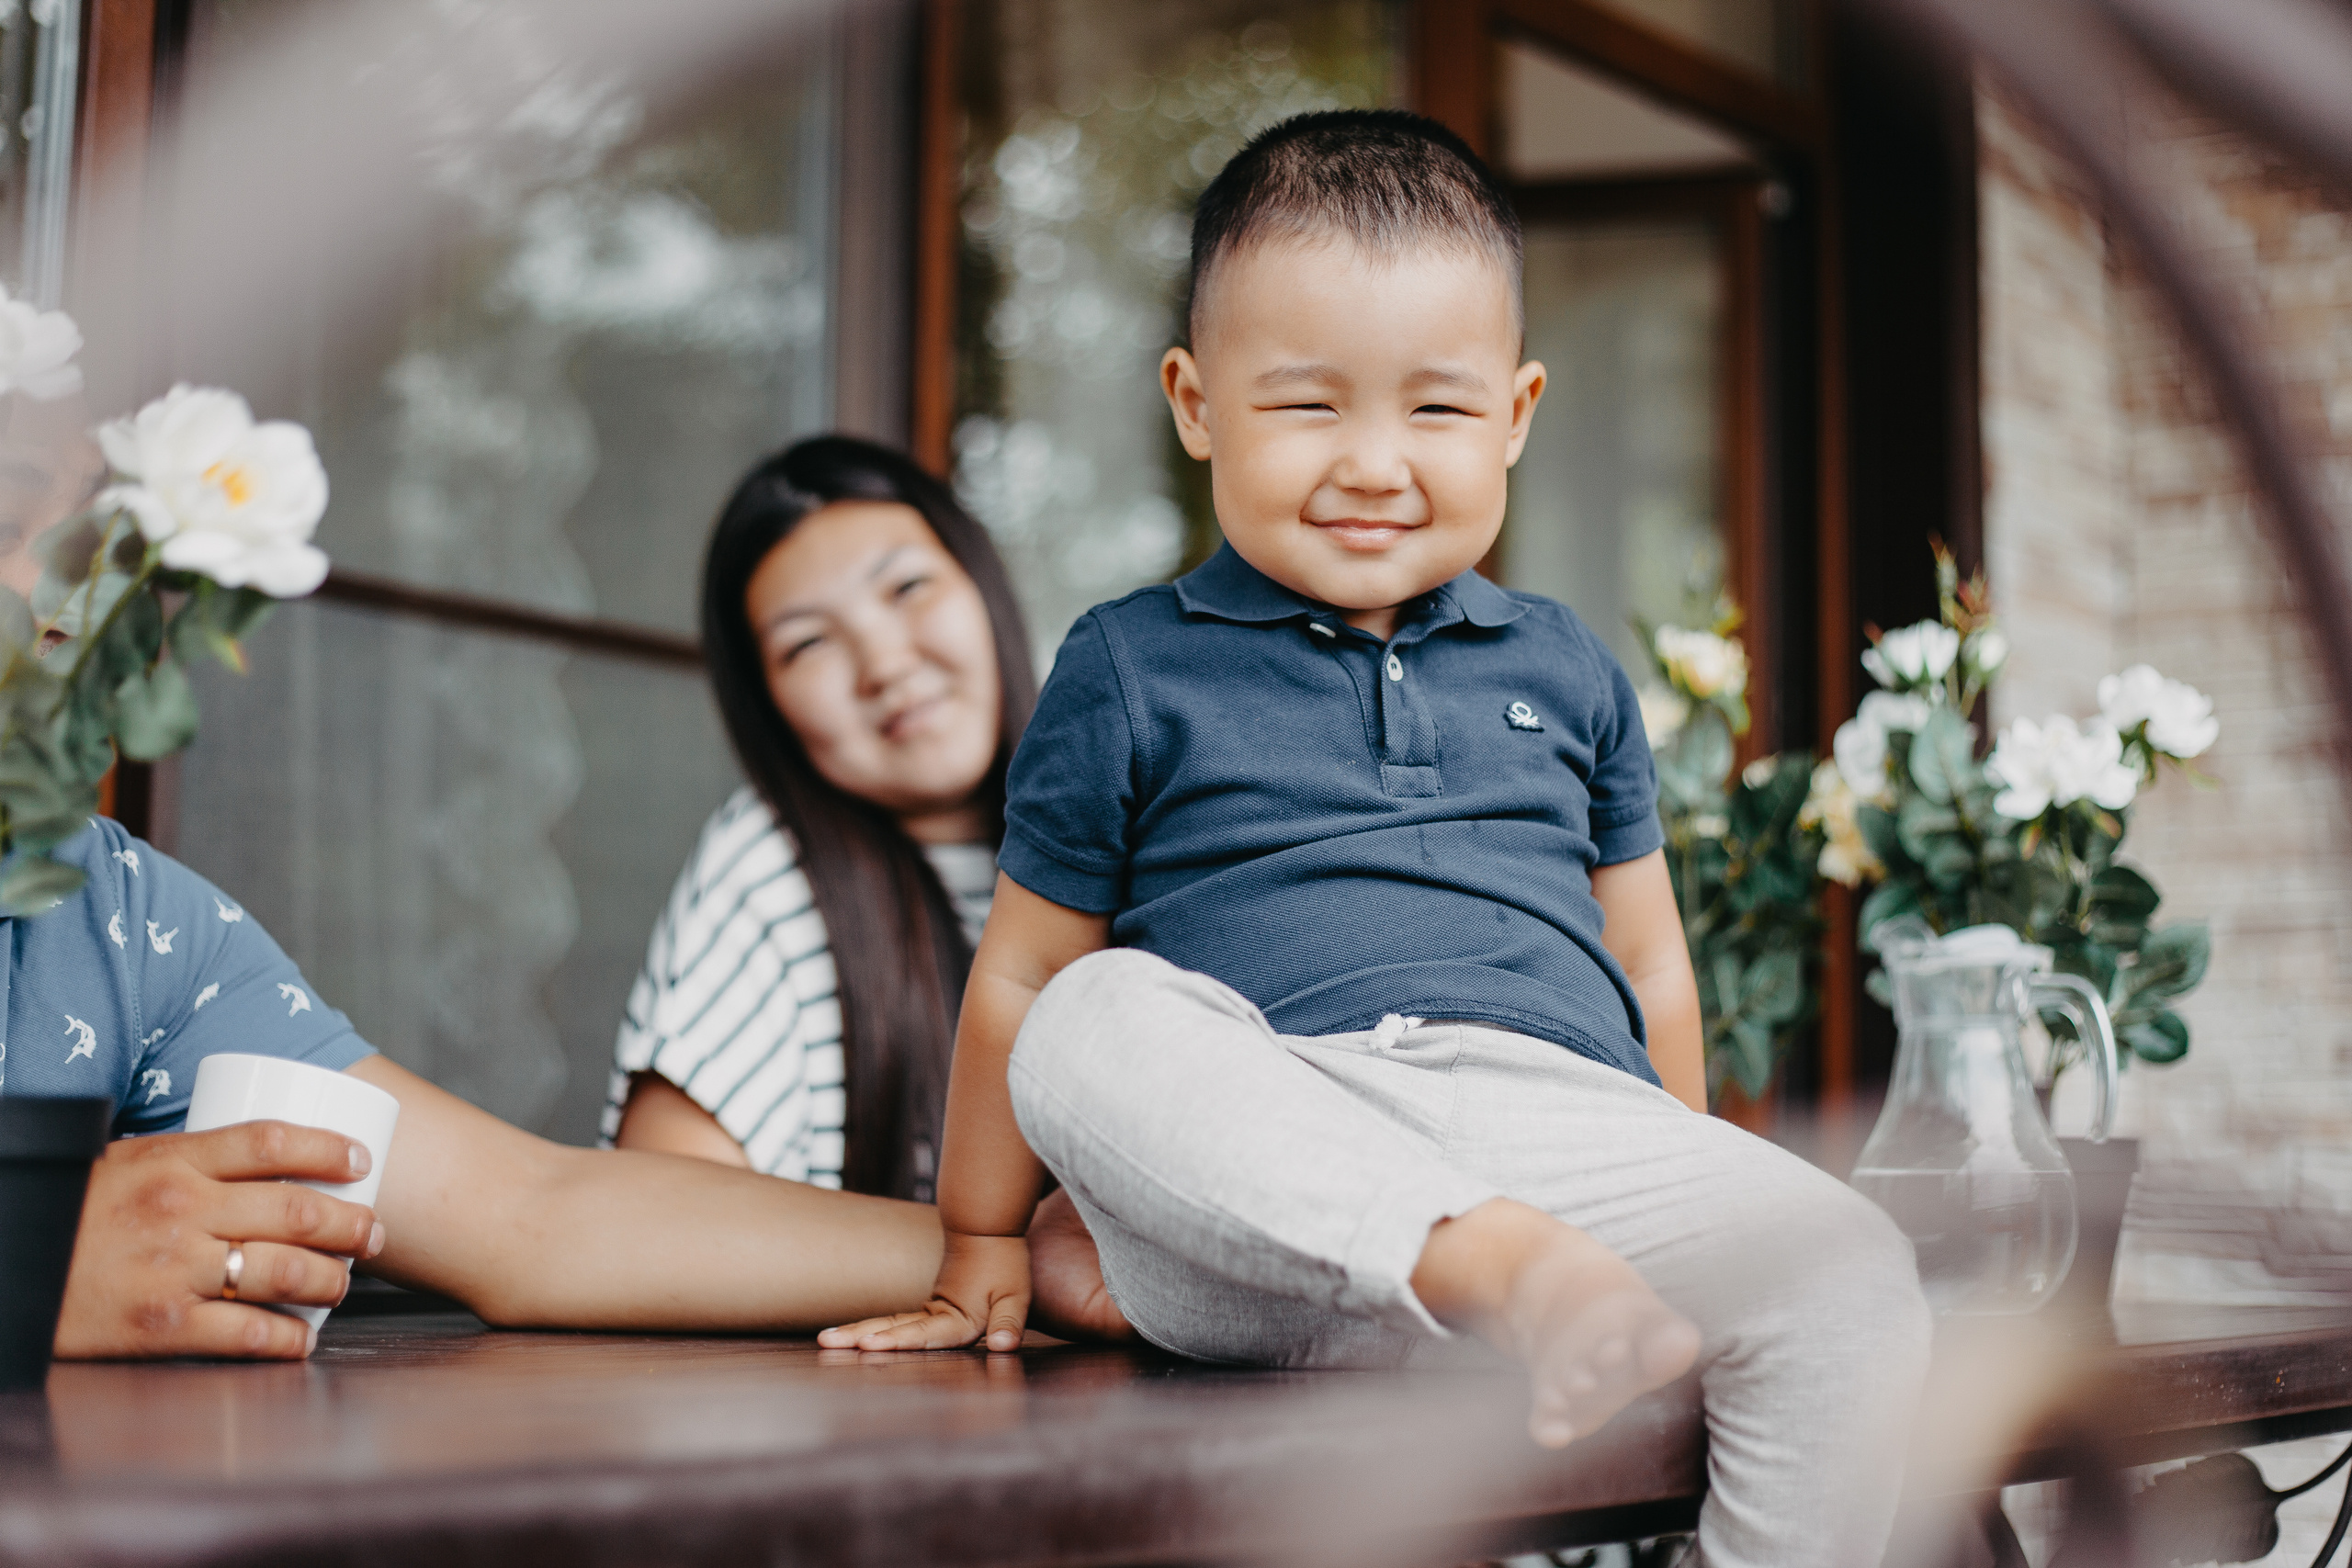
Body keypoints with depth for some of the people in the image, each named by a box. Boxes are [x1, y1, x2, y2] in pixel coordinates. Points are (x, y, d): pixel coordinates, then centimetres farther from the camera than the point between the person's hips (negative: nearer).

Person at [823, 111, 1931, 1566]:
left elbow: (1647, 968, 27)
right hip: (1252, 1196, -2)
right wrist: (982, 1254, 17)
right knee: (1100, 1023, -34)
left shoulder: (1566, 671, 21)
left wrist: (1693, 1207, 26)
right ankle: (1494, 1265, -43)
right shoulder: (1131, 671, 11)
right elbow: (1025, 978, 15)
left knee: (1852, 1286, -24)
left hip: (1558, 1121, 3)